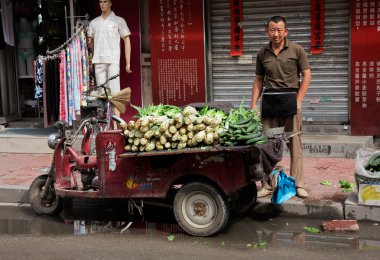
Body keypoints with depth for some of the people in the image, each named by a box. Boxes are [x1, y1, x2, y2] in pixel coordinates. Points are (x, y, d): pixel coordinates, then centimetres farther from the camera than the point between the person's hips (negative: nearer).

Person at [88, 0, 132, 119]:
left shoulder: (118, 21, 6)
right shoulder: (94, 22, 17)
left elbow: (127, 41, 4)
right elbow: (90, 42, 23)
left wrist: (128, 63, -3)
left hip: (113, 60, -4)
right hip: (98, 61, 4)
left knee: (114, 91, -10)